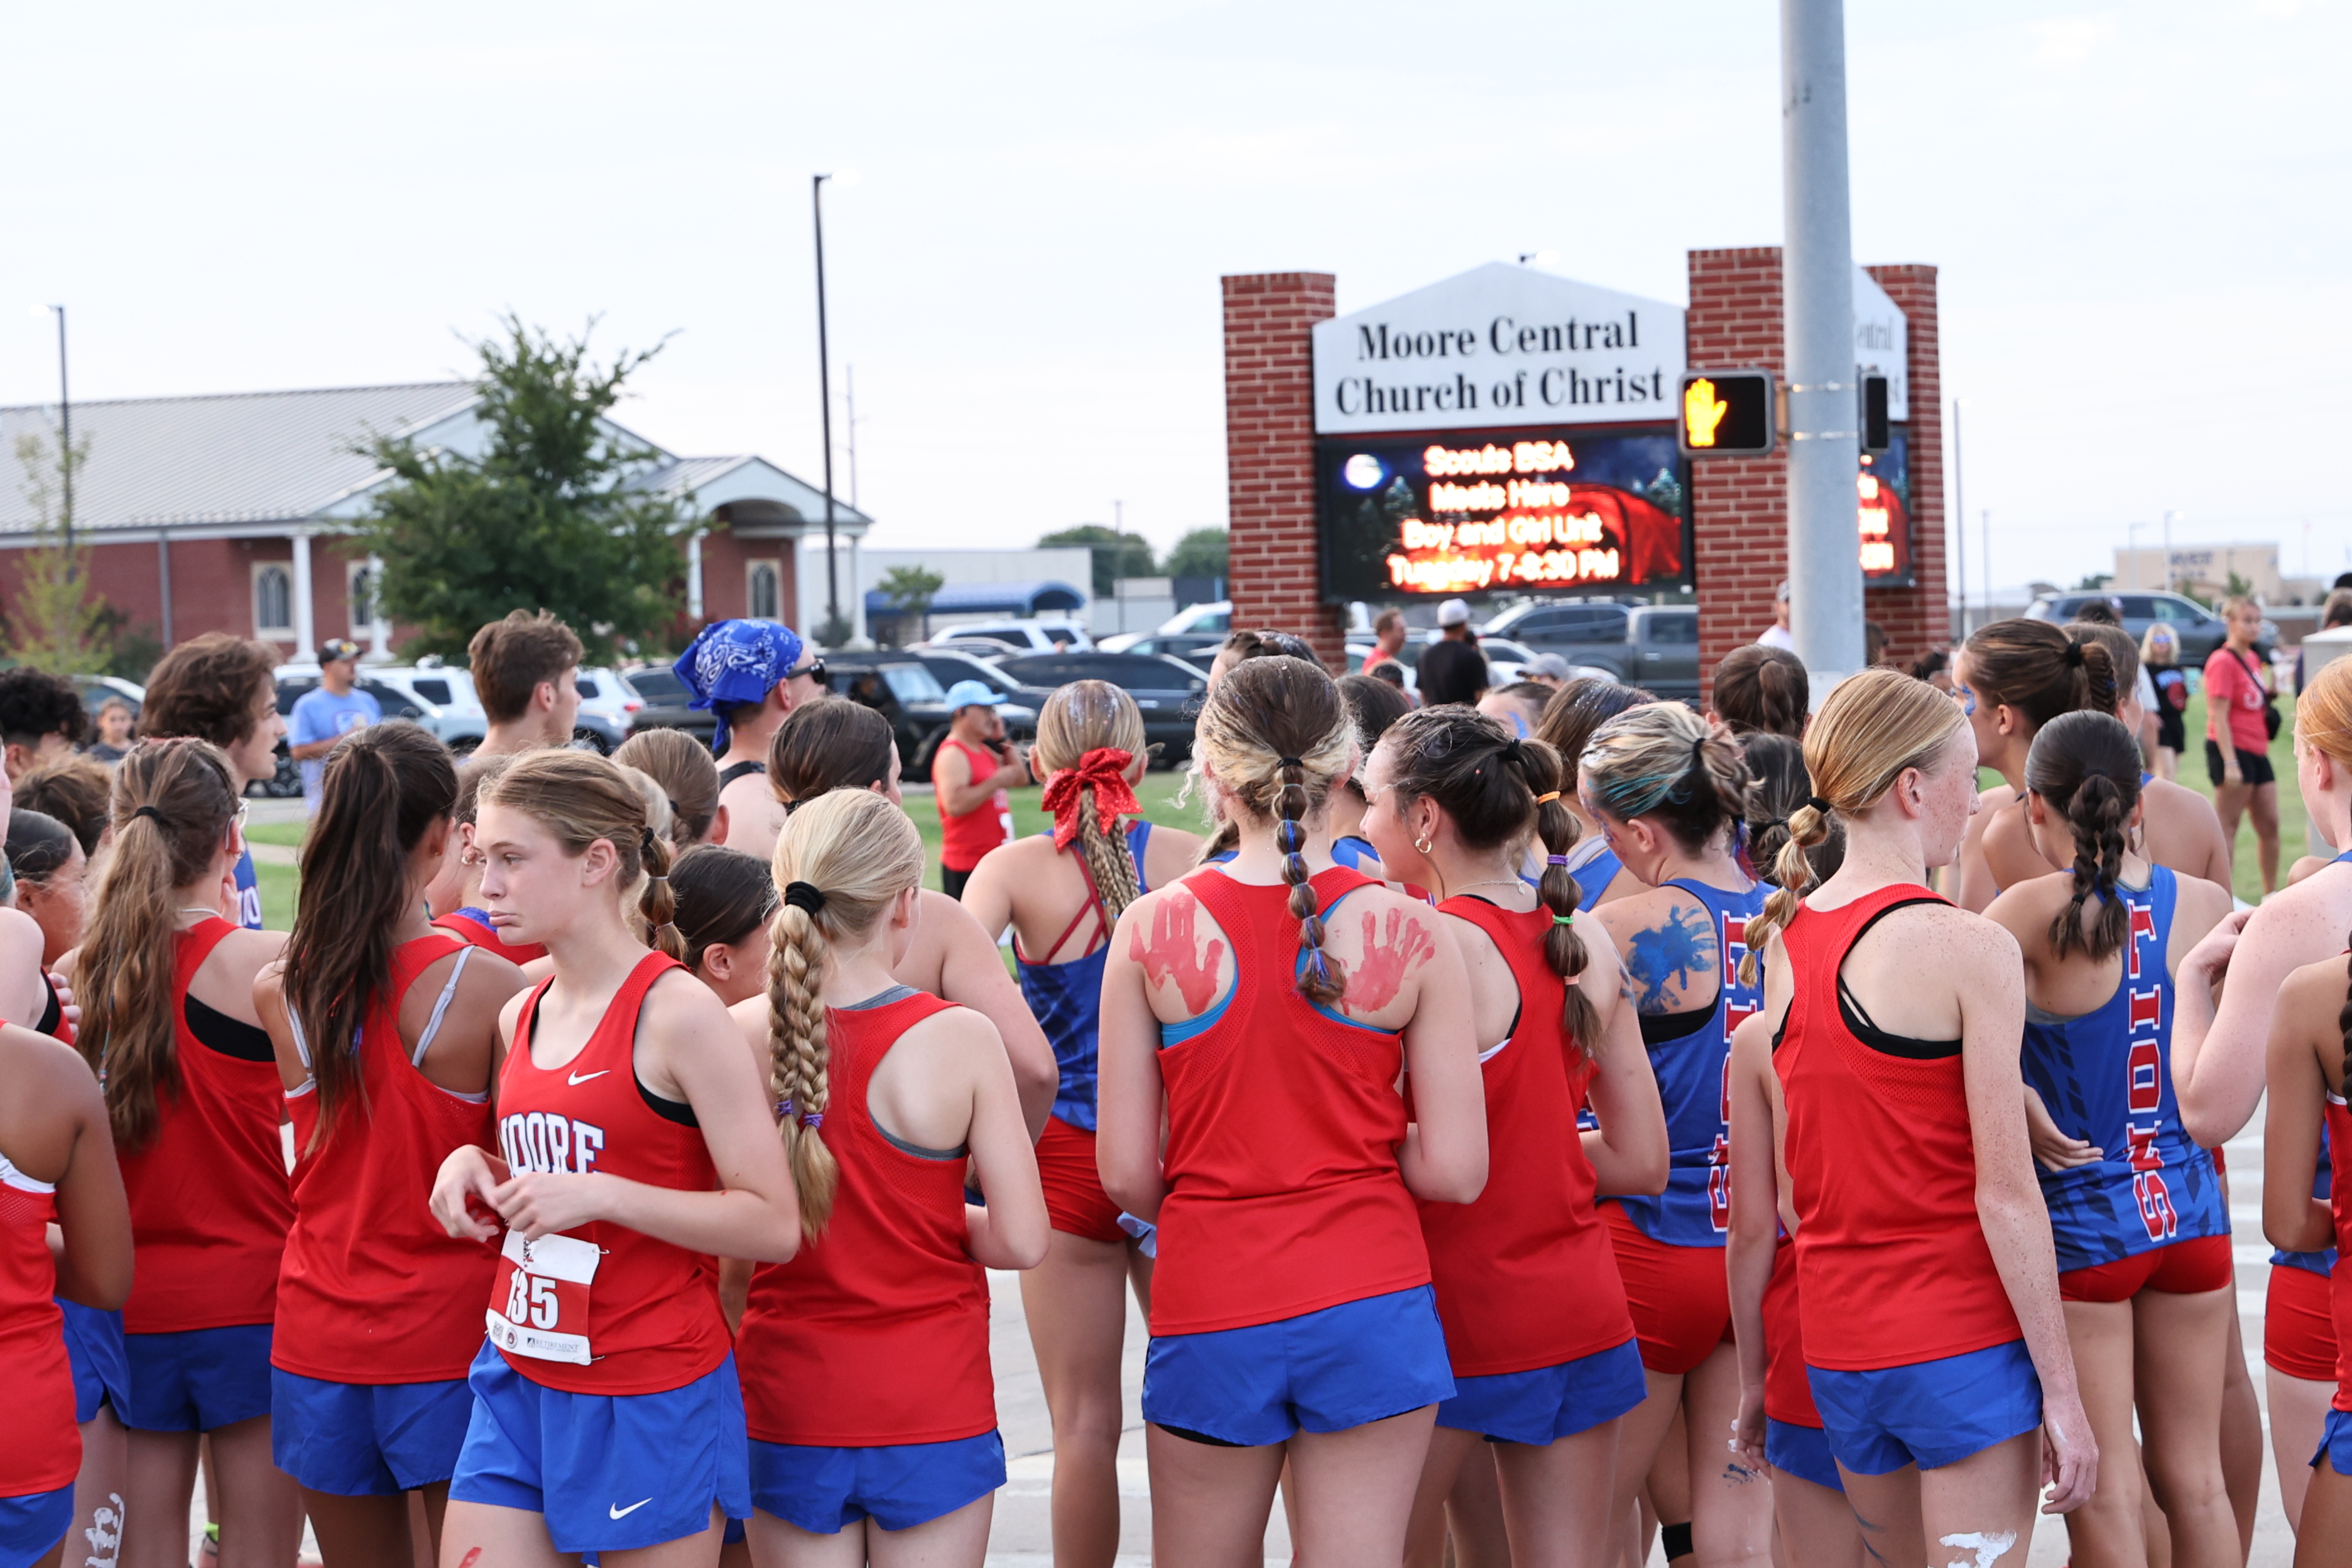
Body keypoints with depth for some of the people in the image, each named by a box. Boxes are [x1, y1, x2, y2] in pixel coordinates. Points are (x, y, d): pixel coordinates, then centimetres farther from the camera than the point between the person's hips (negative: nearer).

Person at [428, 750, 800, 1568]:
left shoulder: (678, 1013, -13)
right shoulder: (522, 1017, 9)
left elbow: (774, 1224, -16)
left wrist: (599, 1195, -21)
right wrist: (474, 1167, 4)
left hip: (648, 1400, -7)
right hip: (519, 1385, 7)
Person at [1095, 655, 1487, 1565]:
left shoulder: (1154, 931, -5)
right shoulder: (1407, 935, -6)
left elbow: (1126, 1175, -3)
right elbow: (1456, 1172, -6)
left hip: (1211, 1316, 0)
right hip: (1371, 1302, 0)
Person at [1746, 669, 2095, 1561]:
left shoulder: (1781, 941, 6)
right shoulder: (1971, 950, -13)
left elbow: (1770, 1191, 10)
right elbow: (2006, 1196, -15)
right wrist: (2061, 1391, -10)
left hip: (1835, 1343, 7)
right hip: (1962, 1343, -7)